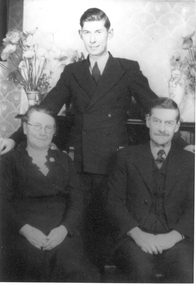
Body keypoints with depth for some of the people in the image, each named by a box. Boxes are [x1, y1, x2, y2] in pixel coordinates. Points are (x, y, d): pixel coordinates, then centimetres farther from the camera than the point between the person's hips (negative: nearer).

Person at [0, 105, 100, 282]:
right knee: (35, 263, -31)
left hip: (61, 233, 2)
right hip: (22, 234, -1)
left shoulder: (64, 160, 20)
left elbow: (76, 200, 9)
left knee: (74, 268, -27)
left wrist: (64, 228, -10)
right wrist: (26, 229, -17)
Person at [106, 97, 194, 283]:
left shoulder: (189, 161, 14)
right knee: (142, 270, -32)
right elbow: (114, 202, 4)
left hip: (175, 239, 1)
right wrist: (137, 233, -12)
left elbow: (192, 207, 6)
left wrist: (174, 235, -13)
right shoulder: (127, 156, 12)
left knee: (187, 274, -31)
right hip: (134, 238, 0)